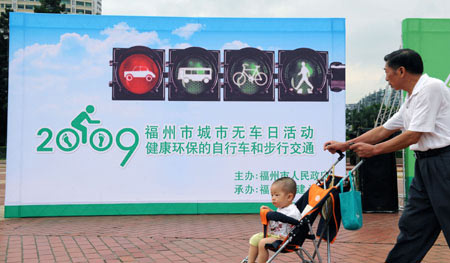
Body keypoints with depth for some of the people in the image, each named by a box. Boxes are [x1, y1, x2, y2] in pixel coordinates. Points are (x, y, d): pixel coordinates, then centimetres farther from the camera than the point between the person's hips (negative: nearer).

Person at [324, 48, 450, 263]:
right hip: (425, 164, 9)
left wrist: (373, 150, -9)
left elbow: (413, 136, -17)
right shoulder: (412, 99, 17)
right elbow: (384, 130, 22)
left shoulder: (430, 88, -13)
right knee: (411, 223, 12)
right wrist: (345, 145, 20)